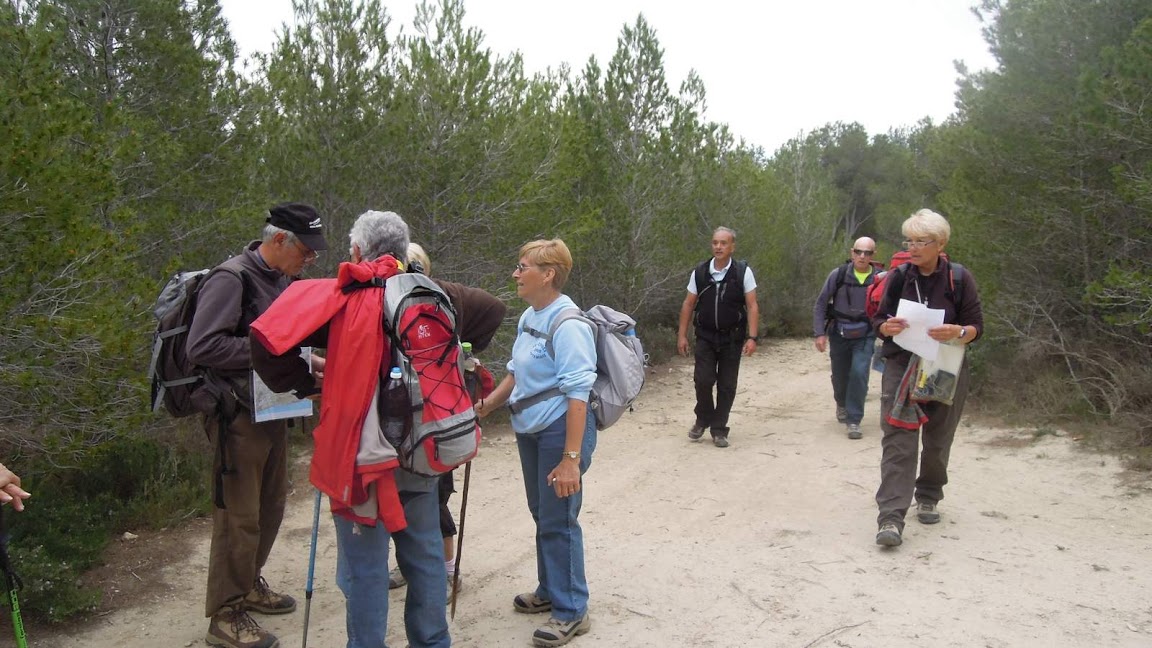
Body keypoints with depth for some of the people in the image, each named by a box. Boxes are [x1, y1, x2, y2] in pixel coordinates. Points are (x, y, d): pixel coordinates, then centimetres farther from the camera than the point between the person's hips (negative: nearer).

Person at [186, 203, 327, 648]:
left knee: (271, 504, 18)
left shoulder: (283, 281, 10)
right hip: (239, 416, -9)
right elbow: (201, 346, -24)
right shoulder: (231, 280, -16)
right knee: (239, 515, -2)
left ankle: (249, 584, 37)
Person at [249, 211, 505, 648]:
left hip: (362, 454, -4)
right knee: (425, 557, 17)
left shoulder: (341, 296, -11)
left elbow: (268, 338, -22)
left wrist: (304, 384, -7)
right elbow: (493, 309, 17)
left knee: (364, 568, 7)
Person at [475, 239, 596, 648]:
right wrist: (485, 406, 7)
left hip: (560, 430, -9)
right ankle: (550, 590, 37)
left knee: (558, 521, 0)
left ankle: (571, 611, 15)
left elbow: (577, 394, -24)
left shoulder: (567, 325, -21)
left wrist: (571, 458, -27)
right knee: (541, 515, 19)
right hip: (530, 430, 9)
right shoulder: (529, 317, 7)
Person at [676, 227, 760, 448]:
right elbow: (688, 304, 6)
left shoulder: (743, 272, -4)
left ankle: (719, 430, 17)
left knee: (727, 386, 3)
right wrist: (682, 335, 2)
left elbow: (752, 306, -5)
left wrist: (752, 337, -13)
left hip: (732, 338, -1)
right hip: (705, 337, 1)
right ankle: (702, 420, 17)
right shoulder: (699, 272, 1)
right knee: (703, 380, -9)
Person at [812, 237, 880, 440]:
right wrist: (820, 333, -8)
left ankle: (854, 420, -3)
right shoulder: (838, 275, -8)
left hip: (864, 336, -1)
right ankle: (842, 403, 47)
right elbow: (820, 305, -3)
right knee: (839, 375, 13)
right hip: (839, 334, 1)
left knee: (859, 373, -17)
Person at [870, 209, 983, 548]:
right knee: (898, 440, -11)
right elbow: (878, 319, 5)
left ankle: (928, 497, 37)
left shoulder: (959, 278, -5)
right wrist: (887, 327, -18)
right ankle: (891, 517, -14)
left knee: (937, 441, 13)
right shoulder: (899, 276, -1)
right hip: (902, 367, 0)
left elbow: (976, 326, -3)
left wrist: (958, 332, -25)